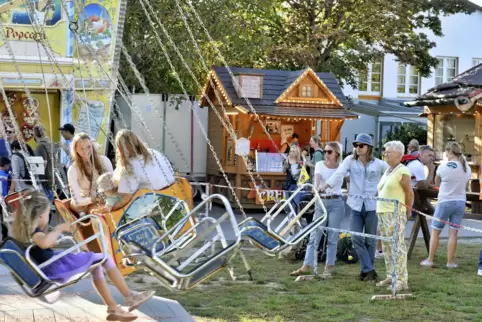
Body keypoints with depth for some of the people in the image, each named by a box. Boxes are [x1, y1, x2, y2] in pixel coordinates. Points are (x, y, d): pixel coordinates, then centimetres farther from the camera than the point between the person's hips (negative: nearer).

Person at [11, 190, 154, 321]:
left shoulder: (23, 230, 9)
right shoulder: (34, 232, -21)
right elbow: (44, 243, -45)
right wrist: (59, 229, -28)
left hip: (46, 271, 11)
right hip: (56, 269, -11)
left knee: (96, 265, 23)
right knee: (104, 258, -1)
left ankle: (113, 308, 22)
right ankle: (129, 297, 8)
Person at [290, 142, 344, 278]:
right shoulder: (320, 165, 3)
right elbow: (318, 177, -13)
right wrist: (316, 188, -32)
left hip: (336, 203, -1)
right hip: (321, 201, 1)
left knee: (332, 237, 2)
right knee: (315, 235, 3)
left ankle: (328, 268, 9)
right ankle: (306, 266, 8)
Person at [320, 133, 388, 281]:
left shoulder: (379, 164, -1)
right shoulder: (350, 160, 1)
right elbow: (339, 174, -12)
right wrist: (325, 186, -27)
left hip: (372, 205, -1)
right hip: (356, 205, 1)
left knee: (370, 240, 7)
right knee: (356, 238, -6)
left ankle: (366, 269, 21)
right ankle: (369, 269, 2)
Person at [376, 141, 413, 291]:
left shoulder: (402, 171, -8)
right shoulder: (387, 171, 18)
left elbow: (410, 194, -8)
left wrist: (406, 213, -5)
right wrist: (380, 210, 13)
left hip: (395, 213, -9)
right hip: (382, 212, 9)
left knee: (397, 246, -9)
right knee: (387, 247, 12)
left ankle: (402, 280, -7)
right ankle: (390, 277, 20)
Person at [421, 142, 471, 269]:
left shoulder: (444, 167, -12)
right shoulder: (467, 168, 3)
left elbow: (436, 183, 1)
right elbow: (465, 184, 12)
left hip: (445, 202, -4)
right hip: (460, 202, 4)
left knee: (435, 231, 7)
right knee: (453, 233, 7)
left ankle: (430, 260, 10)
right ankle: (450, 262, 8)